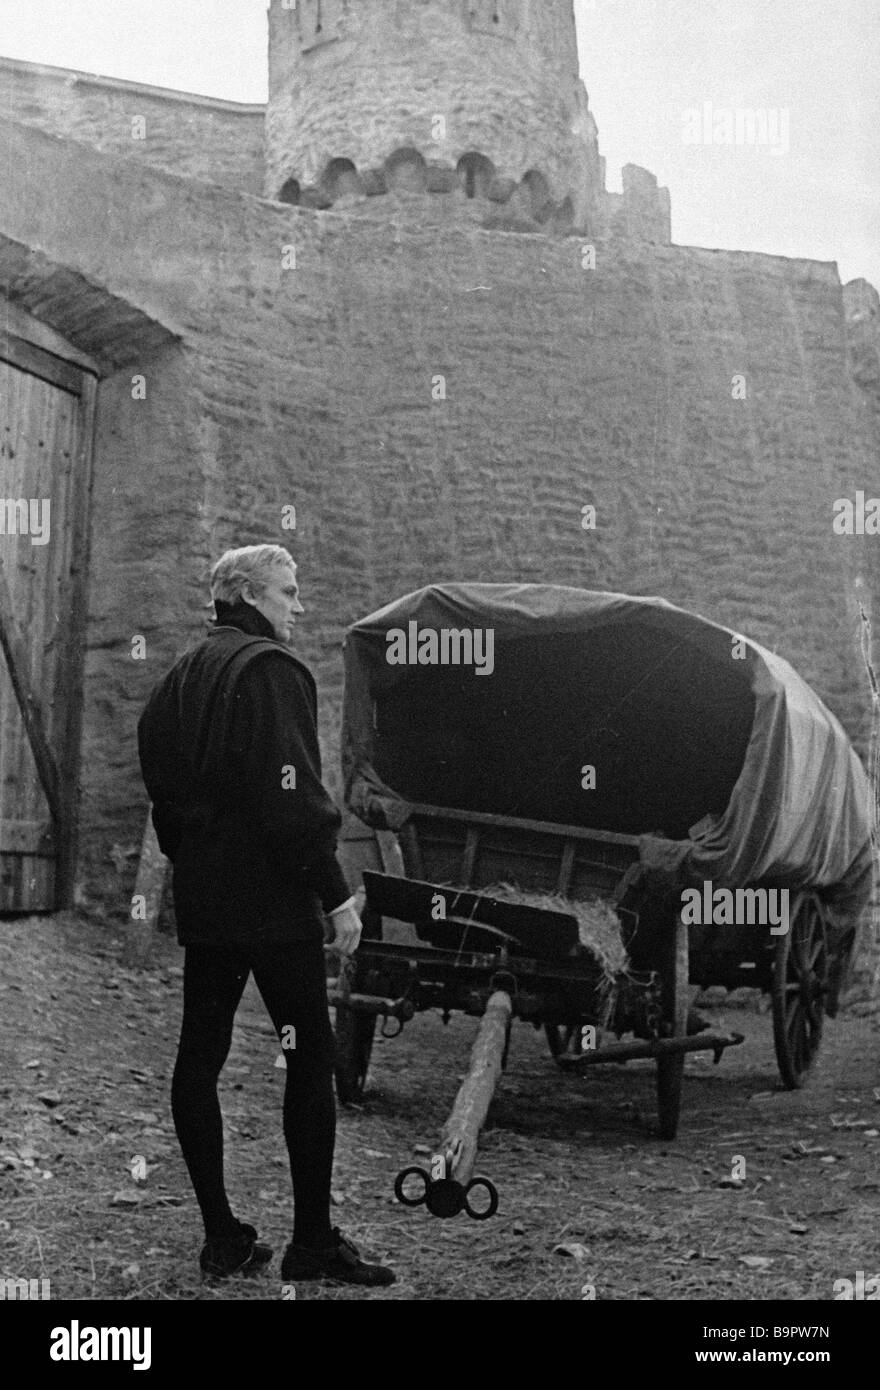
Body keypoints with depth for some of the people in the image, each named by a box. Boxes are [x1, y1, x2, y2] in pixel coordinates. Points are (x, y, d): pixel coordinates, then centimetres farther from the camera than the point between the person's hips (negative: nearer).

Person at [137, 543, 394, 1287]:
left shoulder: (182, 676, 14)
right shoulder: (270, 668, -11)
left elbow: (162, 786, 16)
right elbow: (292, 794, -19)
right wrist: (335, 892, -16)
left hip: (201, 898, 8)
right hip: (272, 898, -8)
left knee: (200, 1055, 9)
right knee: (310, 1056, 0)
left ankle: (222, 1234, 15)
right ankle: (313, 1240, 3)